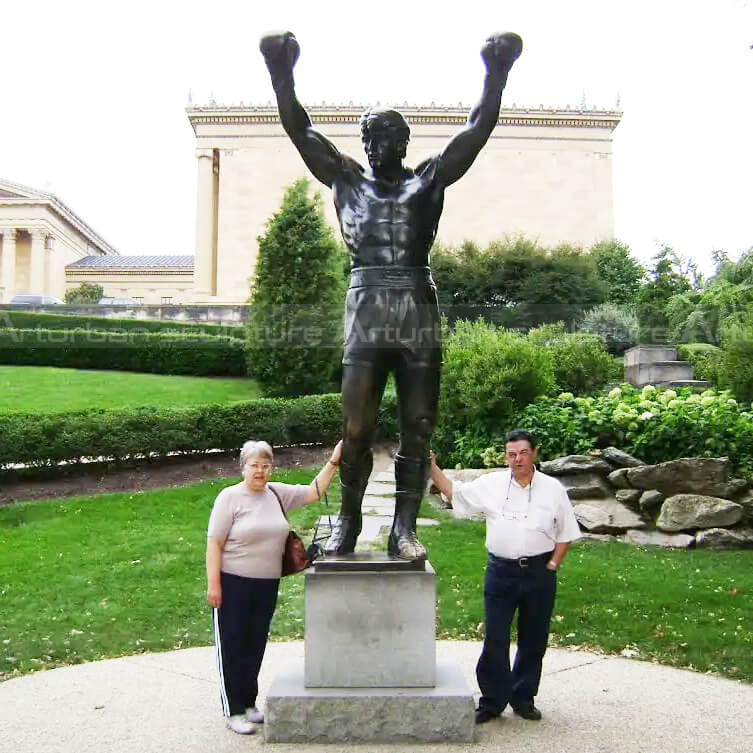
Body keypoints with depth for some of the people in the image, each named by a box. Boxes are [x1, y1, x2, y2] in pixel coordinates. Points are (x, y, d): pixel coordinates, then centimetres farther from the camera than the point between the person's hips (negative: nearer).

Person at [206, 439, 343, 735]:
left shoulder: (278, 493, 5)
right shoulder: (230, 497, -10)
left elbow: (314, 491, 9)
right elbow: (214, 543, -12)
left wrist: (333, 461, 0)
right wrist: (213, 584, -16)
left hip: (267, 584, 5)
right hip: (233, 584, -5)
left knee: (255, 645, 15)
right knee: (232, 647, 4)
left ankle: (248, 703, 30)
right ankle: (233, 711, 15)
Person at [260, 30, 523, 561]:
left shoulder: (429, 179, 12)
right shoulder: (347, 179, 14)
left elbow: (478, 129, 4)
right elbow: (299, 130, 7)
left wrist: (497, 75, -10)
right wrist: (281, 75, -7)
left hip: (419, 316, 1)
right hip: (365, 315, 0)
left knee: (418, 429, 2)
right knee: (355, 430, -2)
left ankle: (405, 527, 12)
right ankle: (348, 520, 16)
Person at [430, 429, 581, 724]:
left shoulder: (553, 489, 1)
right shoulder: (491, 484, 1)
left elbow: (565, 533, 7)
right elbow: (453, 492, 8)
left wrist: (552, 566, -1)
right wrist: (432, 467, -4)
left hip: (539, 573, 1)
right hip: (501, 570, 0)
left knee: (533, 639, 11)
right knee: (495, 639, 2)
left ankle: (523, 698, 28)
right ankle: (492, 701, 17)